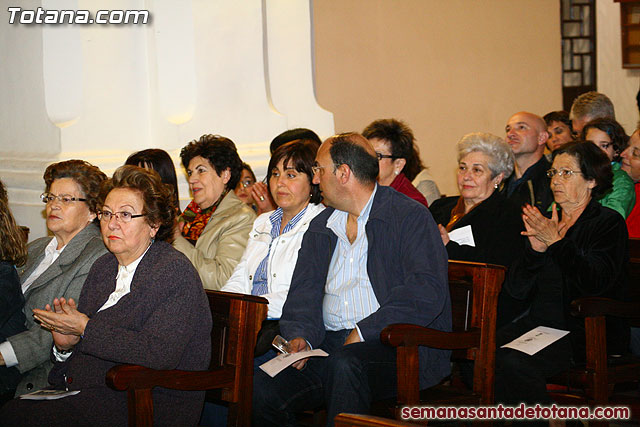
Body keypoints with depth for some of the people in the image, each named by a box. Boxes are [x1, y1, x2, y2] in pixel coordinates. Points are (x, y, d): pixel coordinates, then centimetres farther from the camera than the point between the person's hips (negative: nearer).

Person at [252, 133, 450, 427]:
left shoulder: (412, 217, 0)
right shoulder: (320, 227, 21)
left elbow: (427, 292, -13)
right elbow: (304, 292, 14)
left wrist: (364, 332, -18)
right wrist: (300, 336, -8)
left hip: (397, 345, -5)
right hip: (330, 344, 5)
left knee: (345, 363, -38)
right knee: (260, 389, -19)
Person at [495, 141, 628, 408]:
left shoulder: (608, 223, 1)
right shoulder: (544, 223, 17)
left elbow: (595, 283, -16)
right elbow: (515, 290, 9)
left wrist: (556, 242, -15)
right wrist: (535, 249, -6)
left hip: (586, 332, -6)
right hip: (538, 324, 6)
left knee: (514, 362, -30)